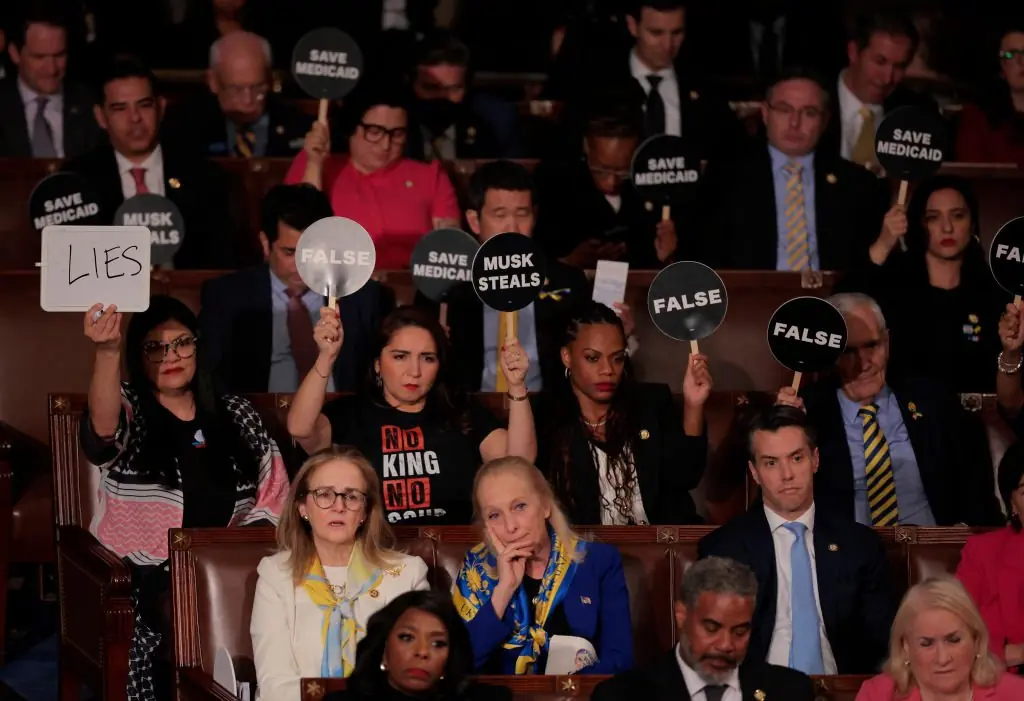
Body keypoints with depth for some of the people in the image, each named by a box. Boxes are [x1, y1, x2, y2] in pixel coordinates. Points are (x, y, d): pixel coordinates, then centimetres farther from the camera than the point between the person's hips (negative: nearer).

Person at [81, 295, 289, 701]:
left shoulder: (237, 416, 14)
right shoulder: (128, 413, 4)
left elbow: (274, 495, 13)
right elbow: (103, 426, -21)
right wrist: (107, 351, -39)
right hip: (146, 576, -2)